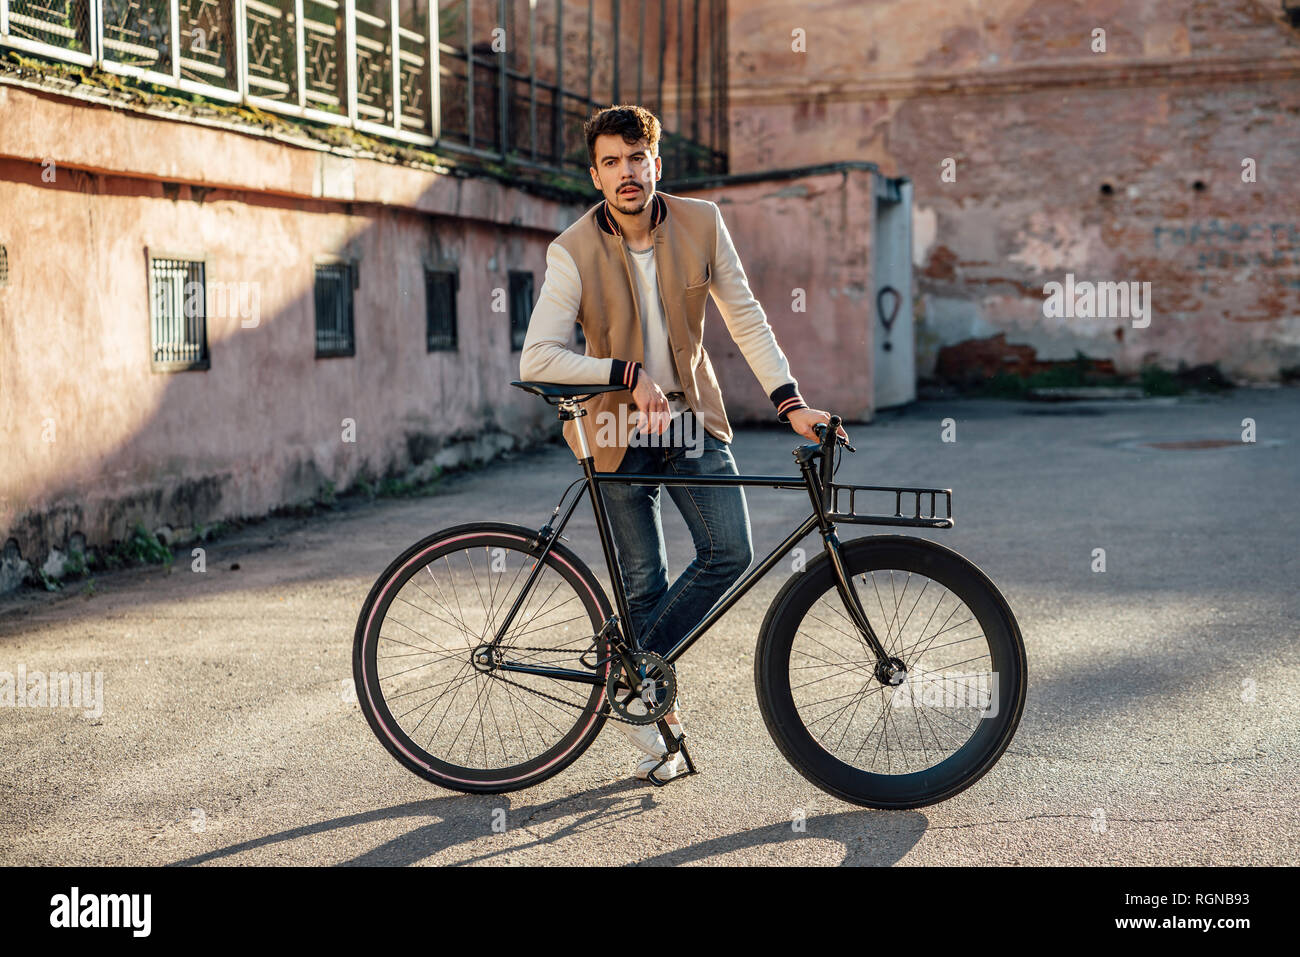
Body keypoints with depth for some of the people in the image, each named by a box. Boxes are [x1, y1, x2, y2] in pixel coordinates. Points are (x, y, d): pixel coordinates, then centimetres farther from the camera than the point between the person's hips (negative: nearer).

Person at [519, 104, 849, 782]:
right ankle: (652, 727, 21)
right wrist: (629, 374, -27)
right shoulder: (573, 252, -15)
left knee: (731, 552, -9)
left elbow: (745, 319, -3)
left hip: (691, 419, 3)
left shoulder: (701, 224, -7)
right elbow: (536, 359, -21)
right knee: (645, 581, 1)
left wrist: (790, 402, -12)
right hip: (617, 430, -3)